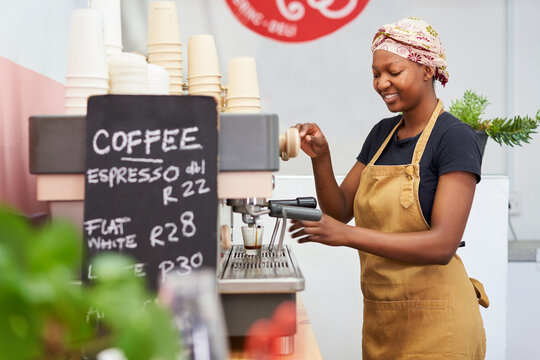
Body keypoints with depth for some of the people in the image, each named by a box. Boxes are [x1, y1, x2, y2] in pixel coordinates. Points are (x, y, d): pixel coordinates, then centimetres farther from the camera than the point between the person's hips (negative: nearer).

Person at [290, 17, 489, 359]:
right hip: (379, 315, 6)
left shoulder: (455, 137, -14)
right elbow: (341, 209, 9)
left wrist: (349, 235, -29)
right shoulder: (382, 133, 9)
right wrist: (321, 157, -8)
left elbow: (442, 245, -23)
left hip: (434, 320, -6)